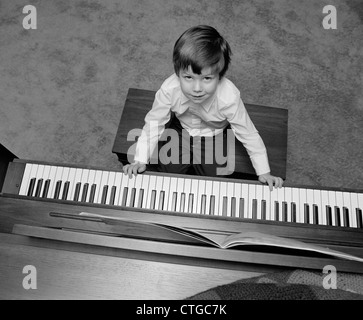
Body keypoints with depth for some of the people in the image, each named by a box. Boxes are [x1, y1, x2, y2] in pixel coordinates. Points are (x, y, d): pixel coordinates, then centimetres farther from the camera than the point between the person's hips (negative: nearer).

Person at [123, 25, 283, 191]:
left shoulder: (229, 98, -37)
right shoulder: (169, 90, -34)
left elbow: (249, 135, -24)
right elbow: (154, 122, -18)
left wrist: (264, 172, -17)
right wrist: (140, 160, -20)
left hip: (214, 137, -1)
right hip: (181, 129, 1)